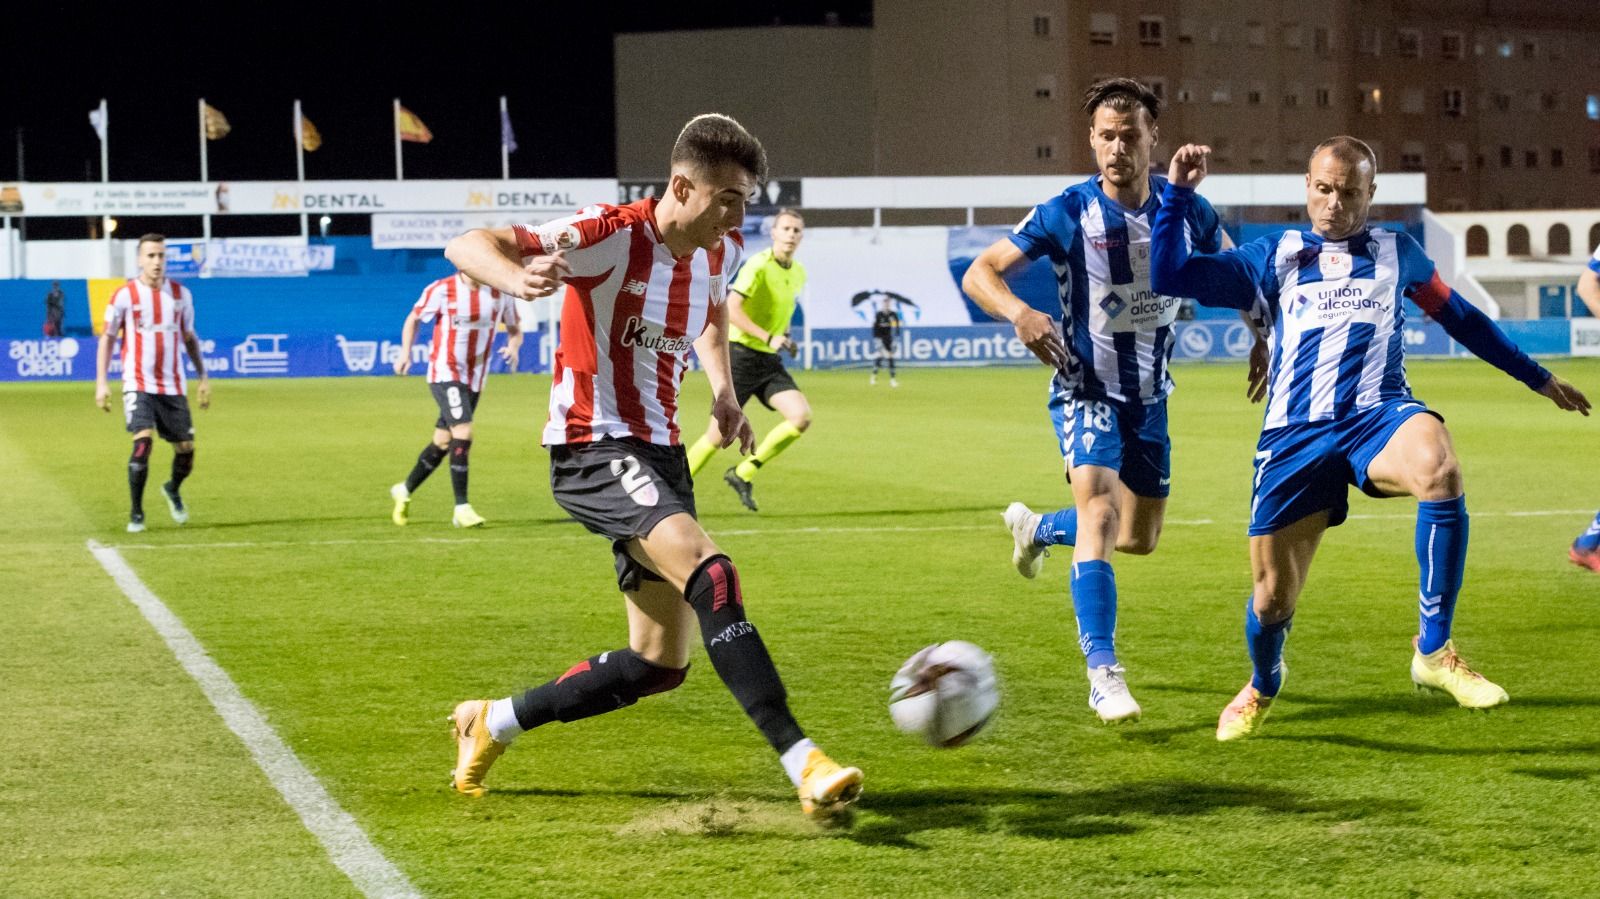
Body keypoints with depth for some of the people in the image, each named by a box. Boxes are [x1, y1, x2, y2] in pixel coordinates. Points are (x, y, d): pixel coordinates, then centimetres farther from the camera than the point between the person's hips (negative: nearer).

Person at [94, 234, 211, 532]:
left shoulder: (180, 293, 6)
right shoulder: (124, 295, -4)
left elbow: (189, 337, 17)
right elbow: (107, 338, 2)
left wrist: (202, 377, 14)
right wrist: (101, 382, -5)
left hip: (173, 385, 4)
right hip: (138, 383, -4)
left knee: (185, 449, 4)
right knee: (143, 441, -20)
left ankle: (173, 490, 38)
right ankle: (136, 513, -8)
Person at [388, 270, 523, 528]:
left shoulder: (501, 293, -1)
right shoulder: (442, 290, -10)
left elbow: (514, 328, 11)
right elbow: (413, 319, 5)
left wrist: (514, 345, -11)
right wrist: (405, 352, -6)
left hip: (474, 379, 5)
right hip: (444, 374, -5)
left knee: (443, 443, 12)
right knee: (463, 433, -21)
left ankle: (404, 491, 33)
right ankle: (461, 508, -14)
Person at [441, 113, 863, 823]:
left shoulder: (718, 253, 4)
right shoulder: (611, 236, -17)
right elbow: (467, 247, -21)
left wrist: (723, 389, 14)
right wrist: (518, 278, -43)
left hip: (660, 452, 8)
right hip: (593, 450, -8)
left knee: (659, 666, 8)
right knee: (711, 573, -31)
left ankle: (493, 723, 27)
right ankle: (805, 765, -35)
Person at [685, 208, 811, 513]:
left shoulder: (798, 274, 9)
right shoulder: (758, 266, -14)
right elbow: (730, 310, -23)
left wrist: (784, 337, 14)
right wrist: (768, 337, -27)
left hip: (769, 361, 7)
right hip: (741, 356, -7)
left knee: (801, 416, -14)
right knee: (719, 434, -6)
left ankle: (743, 473, -1)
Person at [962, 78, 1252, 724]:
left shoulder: (1186, 211, -6)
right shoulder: (1068, 213, -16)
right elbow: (979, 273, -15)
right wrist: (1020, 312, -34)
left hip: (1151, 394, 5)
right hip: (1086, 388, -5)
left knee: (1140, 539, 15)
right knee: (1100, 508, -26)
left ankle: (1036, 528, 45)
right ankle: (1103, 674, -28)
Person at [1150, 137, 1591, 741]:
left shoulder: (1396, 252, 18)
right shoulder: (1274, 257, 15)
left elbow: (1459, 317, 29)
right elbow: (1170, 276, 10)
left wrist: (1537, 377, 32)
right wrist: (1178, 193, 3)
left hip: (1379, 416, -1)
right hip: (1295, 434, 1)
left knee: (1440, 468, -37)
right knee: (1272, 596, 0)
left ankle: (1434, 652, -26)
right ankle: (1262, 687, 37)